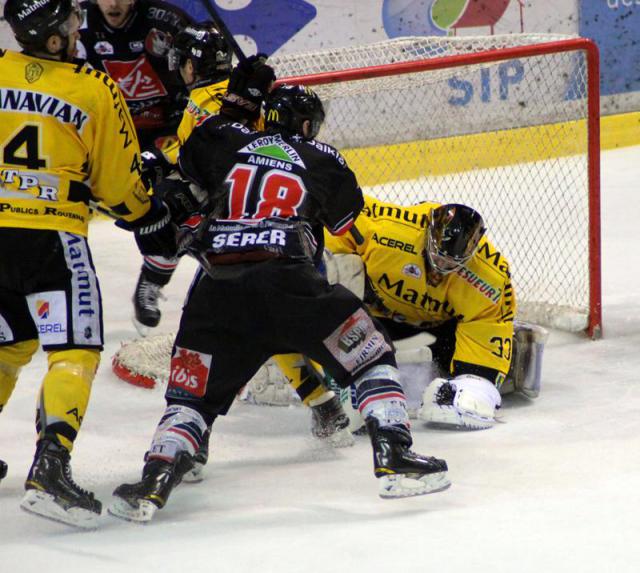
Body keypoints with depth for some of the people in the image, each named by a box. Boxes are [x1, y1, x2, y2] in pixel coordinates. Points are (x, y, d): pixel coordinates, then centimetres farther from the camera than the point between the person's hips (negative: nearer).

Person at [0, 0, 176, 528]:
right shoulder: (95, 90, -4)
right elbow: (119, 183, 3)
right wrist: (154, 224, 20)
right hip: (50, 239, -5)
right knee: (75, 351, -3)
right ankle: (50, 469, -18)